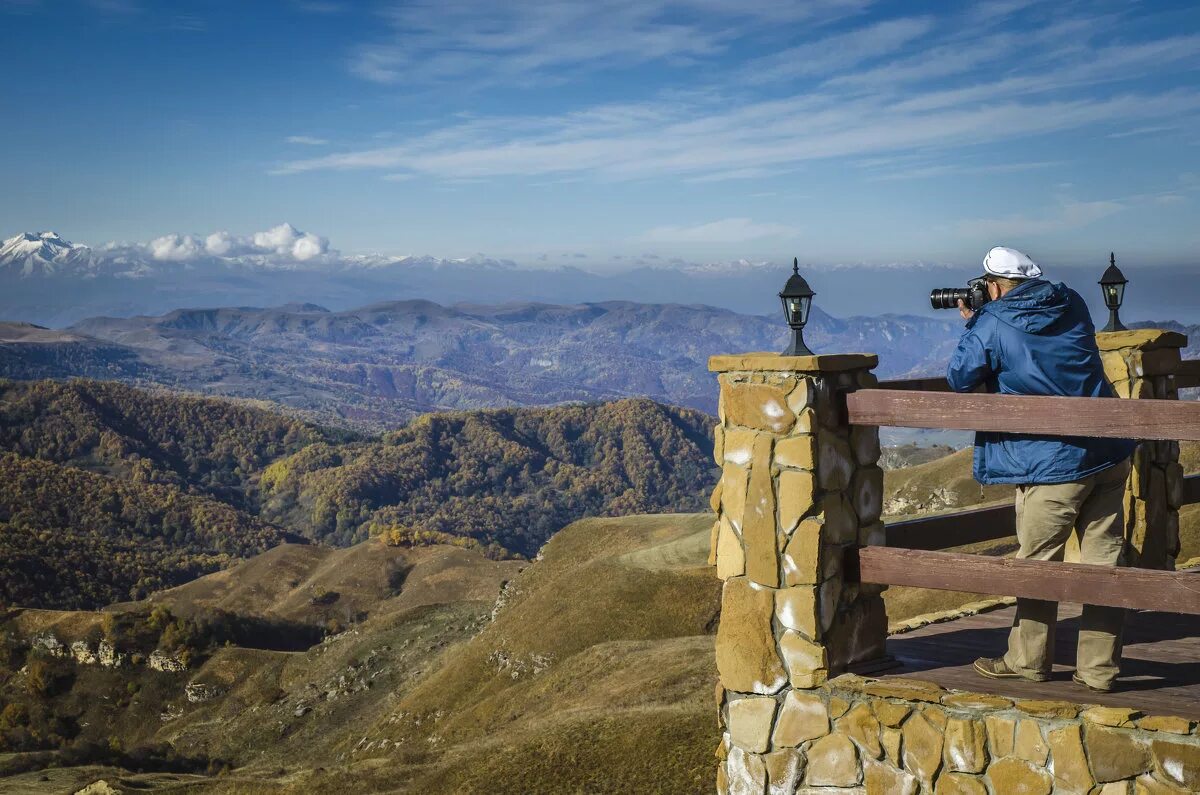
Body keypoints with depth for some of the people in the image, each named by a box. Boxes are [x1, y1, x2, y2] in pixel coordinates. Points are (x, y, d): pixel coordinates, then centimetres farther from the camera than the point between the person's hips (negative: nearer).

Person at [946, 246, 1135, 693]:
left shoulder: (991, 325, -8)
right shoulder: (1072, 305, 10)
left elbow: (959, 379, 3)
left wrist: (971, 326, 15)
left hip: (1054, 464, -6)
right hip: (1111, 453, 6)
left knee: (1038, 562, 9)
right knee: (1104, 559, 8)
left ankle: (1028, 660, 22)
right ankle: (1098, 668, 13)